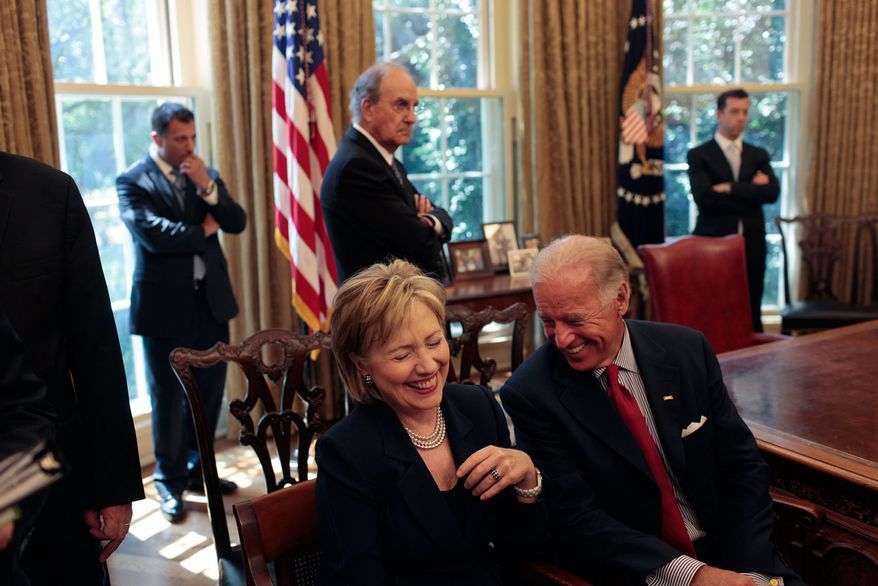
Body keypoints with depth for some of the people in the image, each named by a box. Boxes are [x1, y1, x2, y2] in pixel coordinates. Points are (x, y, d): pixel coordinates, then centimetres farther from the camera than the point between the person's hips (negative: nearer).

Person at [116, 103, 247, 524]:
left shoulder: (206, 173, 9)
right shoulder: (132, 181, -7)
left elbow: (237, 223, 0)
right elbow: (152, 234, -21)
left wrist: (207, 186, -14)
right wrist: (202, 230, -7)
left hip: (211, 299, 5)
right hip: (165, 304, -5)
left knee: (210, 391, 12)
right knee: (168, 398, 6)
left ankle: (197, 470, 29)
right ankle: (169, 481, 22)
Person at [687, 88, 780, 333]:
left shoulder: (758, 155, 13)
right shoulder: (699, 155, 0)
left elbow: (772, 192, -4)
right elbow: (704, 198, -15)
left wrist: (730, 188, -11)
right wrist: (750, 191, -9)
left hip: (752, 245, 4)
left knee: (751, 315, 7)